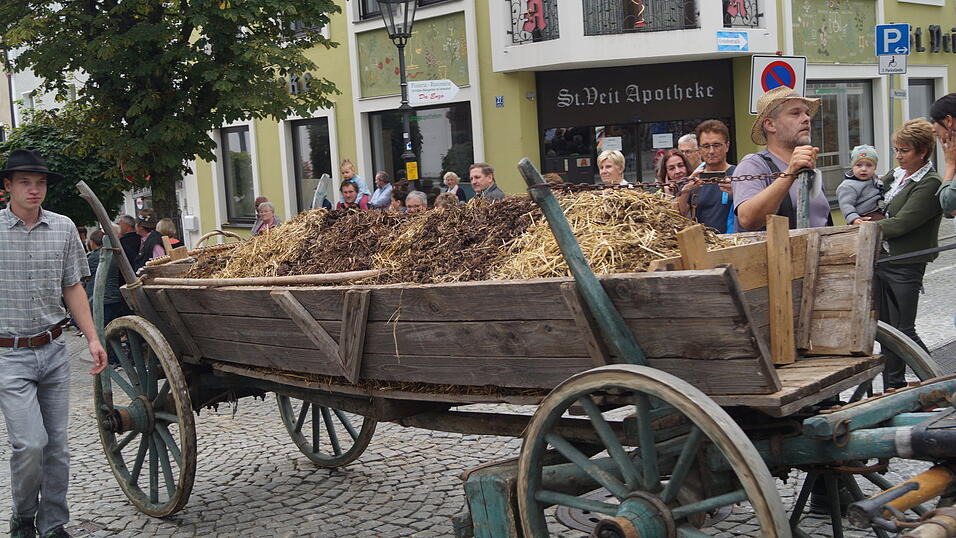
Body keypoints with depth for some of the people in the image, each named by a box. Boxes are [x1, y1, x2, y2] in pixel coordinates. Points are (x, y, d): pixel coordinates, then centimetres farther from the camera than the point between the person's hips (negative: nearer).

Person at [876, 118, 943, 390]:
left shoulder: (930, 184, -13)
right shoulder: (894, 176, 11)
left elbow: (900, 224, -19)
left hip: (906, 267, -7)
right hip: (880, 262, 7)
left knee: (903, 331, -4)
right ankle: (893, 389, 20)